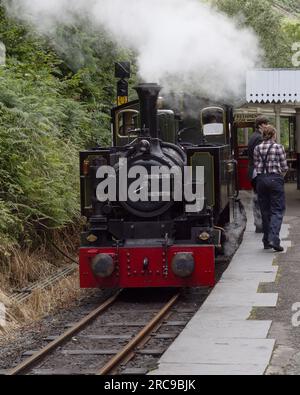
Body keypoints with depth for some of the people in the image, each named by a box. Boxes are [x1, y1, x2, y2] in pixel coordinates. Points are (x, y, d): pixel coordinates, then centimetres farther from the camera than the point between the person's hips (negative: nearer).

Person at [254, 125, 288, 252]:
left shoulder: (257, 149, 5)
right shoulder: (279, 148, -5)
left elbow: (256, 166, 7)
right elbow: (284, 168, 0)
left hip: (261, 179, 4)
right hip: (275, 179, -4)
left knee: (265, 211, 12)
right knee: (277, 210, 0)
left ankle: (266, 241, 14)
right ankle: (273, 239, -17)